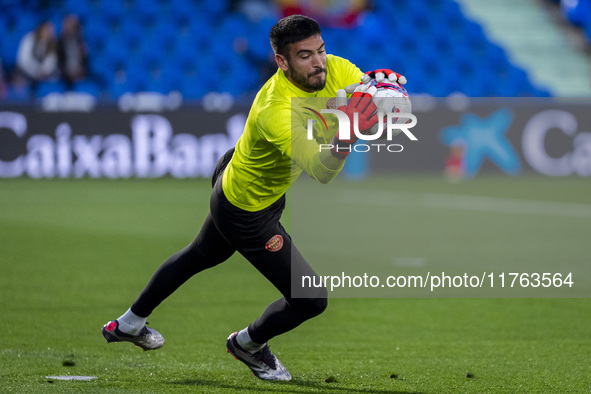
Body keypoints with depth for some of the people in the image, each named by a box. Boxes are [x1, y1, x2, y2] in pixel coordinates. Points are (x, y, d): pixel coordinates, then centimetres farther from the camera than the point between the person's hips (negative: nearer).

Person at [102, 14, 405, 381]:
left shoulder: (334, 69, -20)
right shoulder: (274, 109, -43)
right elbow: (321, 172, -52)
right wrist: (343, 139, -73)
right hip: (247, 214, -9)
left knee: (204, 255, 32)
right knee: (311, 299, -3)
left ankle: (129, 324, 55)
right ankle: (249, 343, 29)